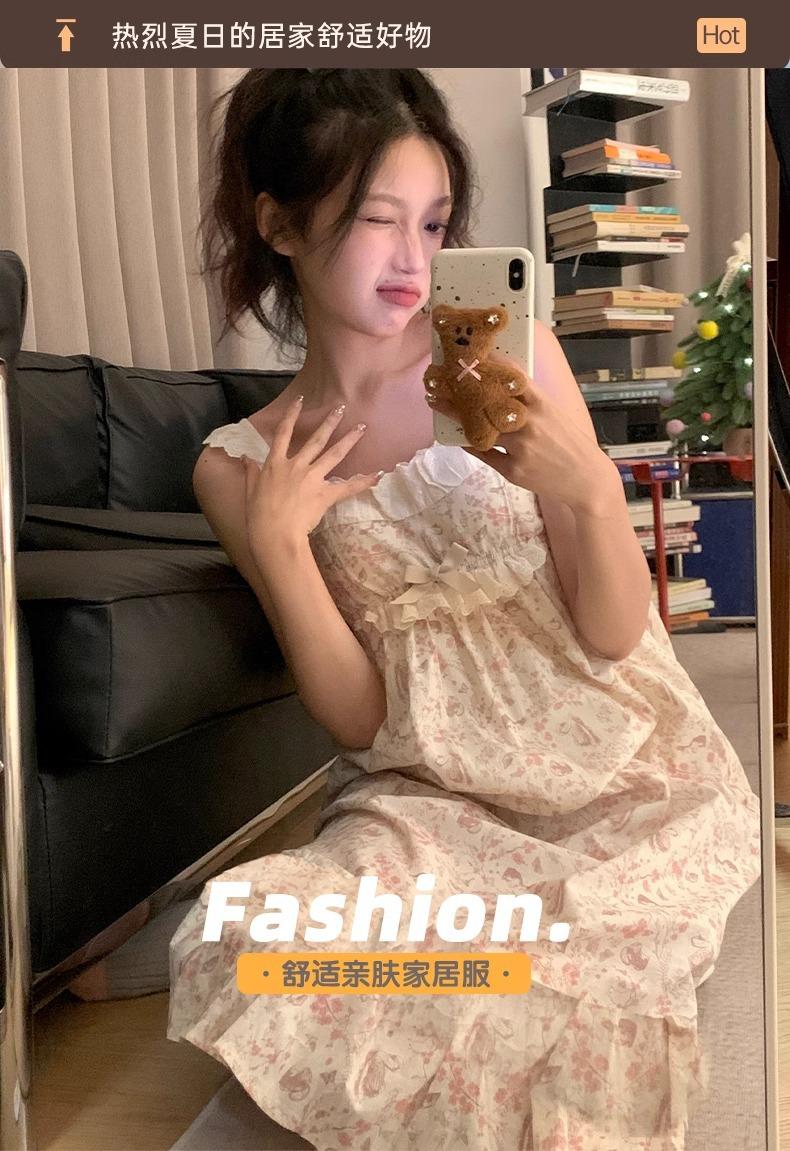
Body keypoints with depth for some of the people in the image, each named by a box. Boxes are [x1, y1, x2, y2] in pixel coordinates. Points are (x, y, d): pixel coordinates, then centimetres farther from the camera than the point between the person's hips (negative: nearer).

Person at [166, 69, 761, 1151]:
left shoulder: (509, 352, -5)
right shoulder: (242, 466, -1)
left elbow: (615, 633, -6)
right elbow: (359, 718, -3)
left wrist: (590, 490, -25)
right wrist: (277, 541, -15)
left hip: (625, 770, -1)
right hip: (434, 798, 2)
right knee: (246, 949, -23)